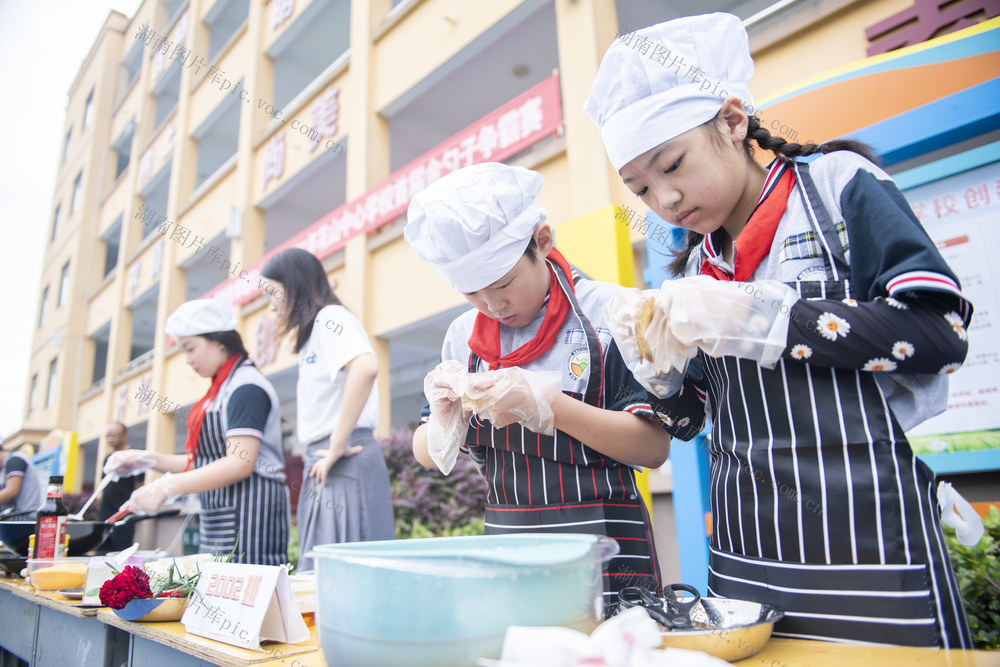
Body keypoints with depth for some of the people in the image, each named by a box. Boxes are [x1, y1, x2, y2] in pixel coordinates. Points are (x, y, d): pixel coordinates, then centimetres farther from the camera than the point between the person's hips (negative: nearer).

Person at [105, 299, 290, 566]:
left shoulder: (246, 387, -12)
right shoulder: (222, 389, 18)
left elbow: (240, 463, -20)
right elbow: (205, 462, 20)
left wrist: (166, 487, -18)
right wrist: (148, 459, 11)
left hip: (248, 512, -9)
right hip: (220, 520, 9)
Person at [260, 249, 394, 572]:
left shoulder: (330, 317, -7)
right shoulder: (313, 331, 22)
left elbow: (365, 367, -28)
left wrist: (338, 445, -22)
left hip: (344, 465, -9)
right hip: (323, 465, 10)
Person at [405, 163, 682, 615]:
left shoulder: (609, 313, -8)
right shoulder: (462, 335, 5)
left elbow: (654, 446, -13)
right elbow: (427, 456, 11)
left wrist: (544, 404, -23)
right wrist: (444, 417, -12)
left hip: (604, 560, -3)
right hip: (503, 552, 4)